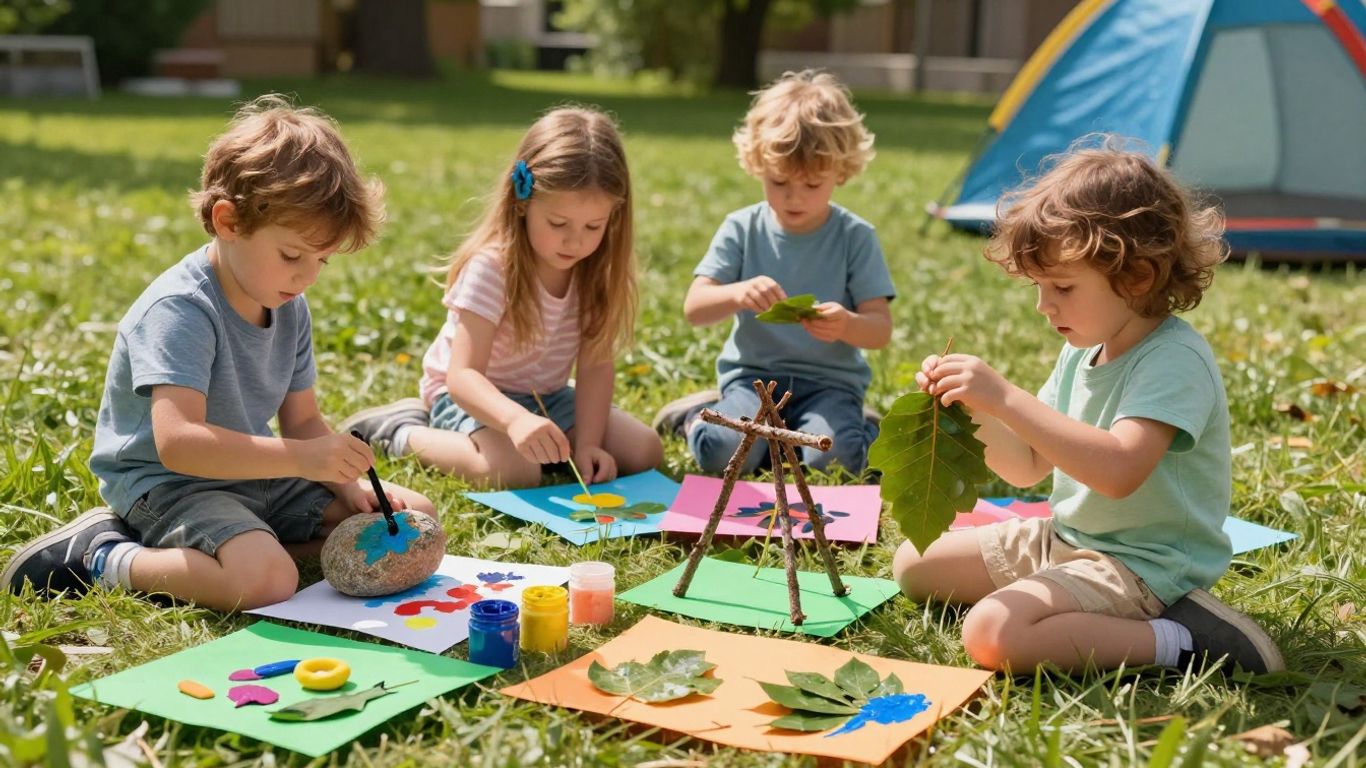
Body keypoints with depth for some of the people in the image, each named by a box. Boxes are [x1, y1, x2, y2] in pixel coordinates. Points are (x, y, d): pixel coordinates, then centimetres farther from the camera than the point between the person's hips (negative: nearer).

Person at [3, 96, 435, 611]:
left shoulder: (290, 309, 4)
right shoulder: (180, 310, -22)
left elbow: (302, 421, 7)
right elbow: (178, 442, -33)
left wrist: (349, 486, -10)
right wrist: (300, 458, -38)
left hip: (253, 477, 9)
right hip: (164, 484, -8)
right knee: (267, 580, -35)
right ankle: (104, 559, -11)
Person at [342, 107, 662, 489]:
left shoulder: (596, 270, -9)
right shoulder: (491, 268, -26)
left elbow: (596, 363, -11)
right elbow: (462, 375, -33)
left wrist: (586, 444, -25)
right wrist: (515, 418, -53)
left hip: (546, 396, 7)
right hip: (476, 395, -7)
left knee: (646, 451, -8)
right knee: (516, 471, -35)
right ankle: (401, 431, -7)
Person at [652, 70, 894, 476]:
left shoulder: (856, 237, -2)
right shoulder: (742, 229, 0)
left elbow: (881, 329, -6)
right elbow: (694, 309, -7)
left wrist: (846, 325, -30)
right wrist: (737, 293, -30)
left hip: (829, 380, 0)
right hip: (753, 374, 1)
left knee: (830, 459, -29)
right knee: (725, 454, -27)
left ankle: (863, 429, 6)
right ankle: (702, 415, 8)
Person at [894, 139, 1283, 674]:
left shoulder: (1175, 359, -21)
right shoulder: (1082, 350, 6)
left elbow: (1119, 470, -38)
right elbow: (1029, 467, 11)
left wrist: (1004, 397, -36)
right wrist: (974, 411, -8)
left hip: (1141, 564, -10)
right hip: (1065, 538, 10)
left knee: (992, 634, -31)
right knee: (912, 565, 12)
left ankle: (1181, 639, -16)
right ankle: (1080, 612, 4)